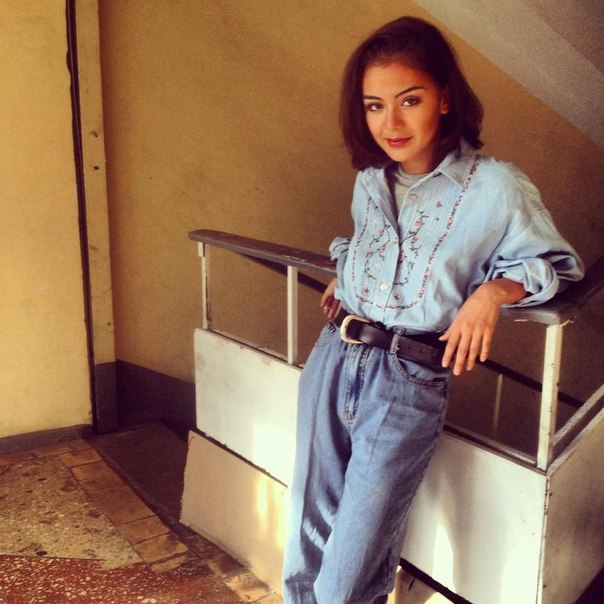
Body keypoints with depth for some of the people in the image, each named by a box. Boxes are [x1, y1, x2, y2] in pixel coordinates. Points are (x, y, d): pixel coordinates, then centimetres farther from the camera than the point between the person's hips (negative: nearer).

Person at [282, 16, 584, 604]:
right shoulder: (369, 182, 10)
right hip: (332, 357, 5)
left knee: (357, 549, 3)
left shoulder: (496, 188, -8)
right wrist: (343, 280, 11)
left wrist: (491, 292, -15)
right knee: (308, 524, 15)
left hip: (409, 382, -5)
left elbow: (558, 264, 2)